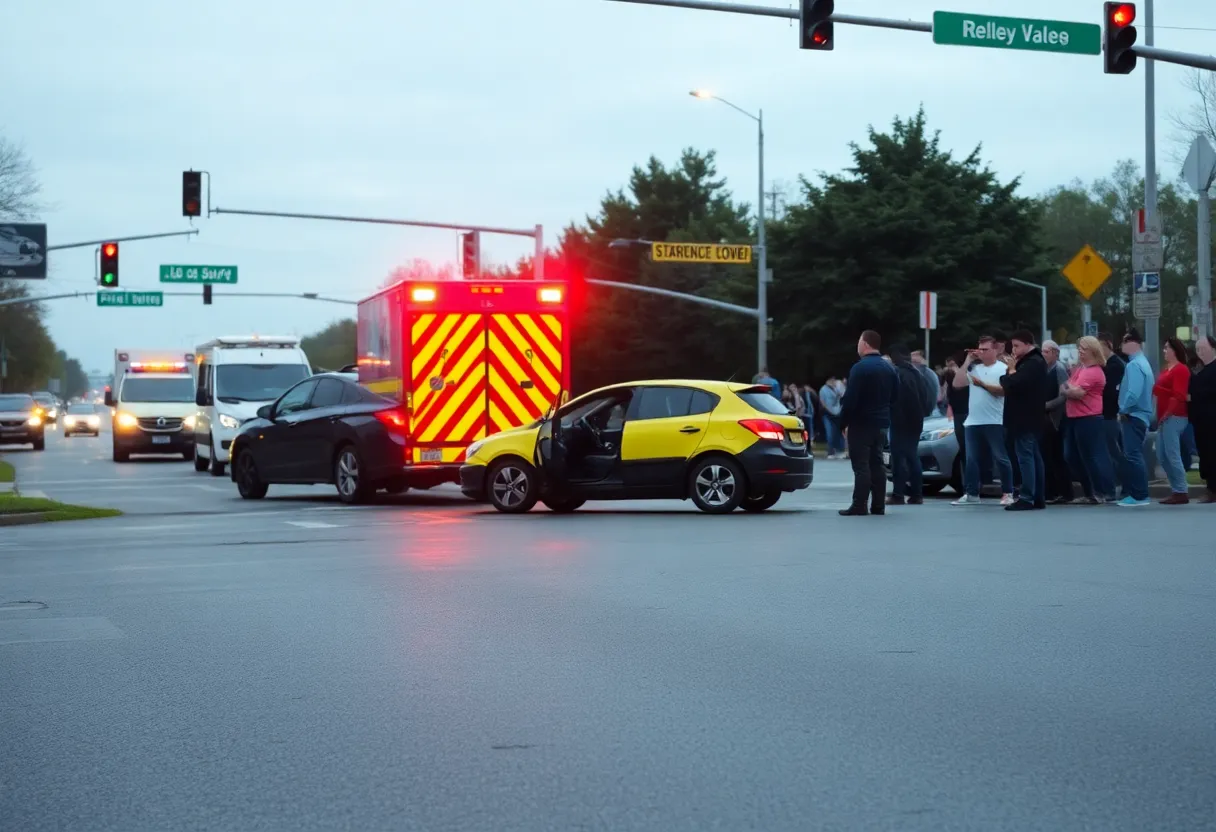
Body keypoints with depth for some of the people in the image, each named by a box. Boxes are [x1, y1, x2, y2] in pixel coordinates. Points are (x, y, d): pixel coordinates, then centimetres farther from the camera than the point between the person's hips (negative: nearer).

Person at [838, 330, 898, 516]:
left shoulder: (860, 368, -16)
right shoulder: (889, 368, 10)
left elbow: (850, 399, -19)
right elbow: (894, 395, 17)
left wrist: (844, 422, -10)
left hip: (861, 423, -8)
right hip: (881, 422, 8)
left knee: (861, 464, -7)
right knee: (876, 464, 11)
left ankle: (859, 506, -10)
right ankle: (878, 505, 11)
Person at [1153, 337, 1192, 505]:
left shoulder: (1180, 370, -10)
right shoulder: (1167, 369, 20)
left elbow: (1178, 396, -18)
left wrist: (1167, 414, -15)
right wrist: (1160, 416, 11)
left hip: (1173, 417, -10)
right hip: (1165, 417, 10)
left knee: (1172, 455, -11)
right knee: (1163, 455, 9)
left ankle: (1182, 492, -9)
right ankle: (1176, 490, 13)